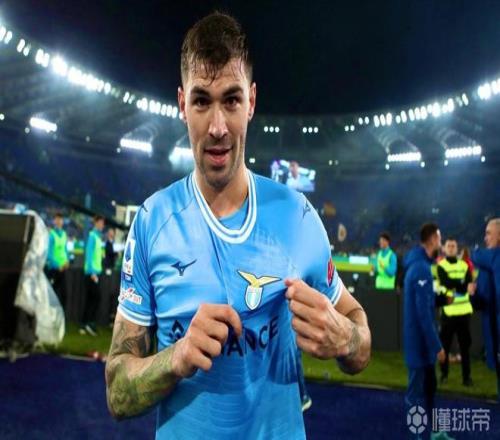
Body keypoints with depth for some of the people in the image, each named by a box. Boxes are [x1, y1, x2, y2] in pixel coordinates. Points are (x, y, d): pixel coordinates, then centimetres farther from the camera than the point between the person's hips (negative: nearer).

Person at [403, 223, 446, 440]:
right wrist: (437, 346, -20)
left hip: (421, 340, 10)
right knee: (418, 391, 2)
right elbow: (423, 312, -25)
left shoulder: (418, 264, 9)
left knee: (428, 385, 21)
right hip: (420, 341, -10)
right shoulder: (421, 268, -22)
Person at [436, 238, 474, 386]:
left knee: (465, 345, 9)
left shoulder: (464, 265, 10)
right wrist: (461, 282, -11)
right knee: (445, 344, 6)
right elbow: (446, 282, -18)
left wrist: (453, 285, -18)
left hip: (464, 310, 3)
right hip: (448, 311, -3)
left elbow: (467, 285, -4)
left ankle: (466, 376, 20)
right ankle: (444, 374, 20)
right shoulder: (441, 266, -1)